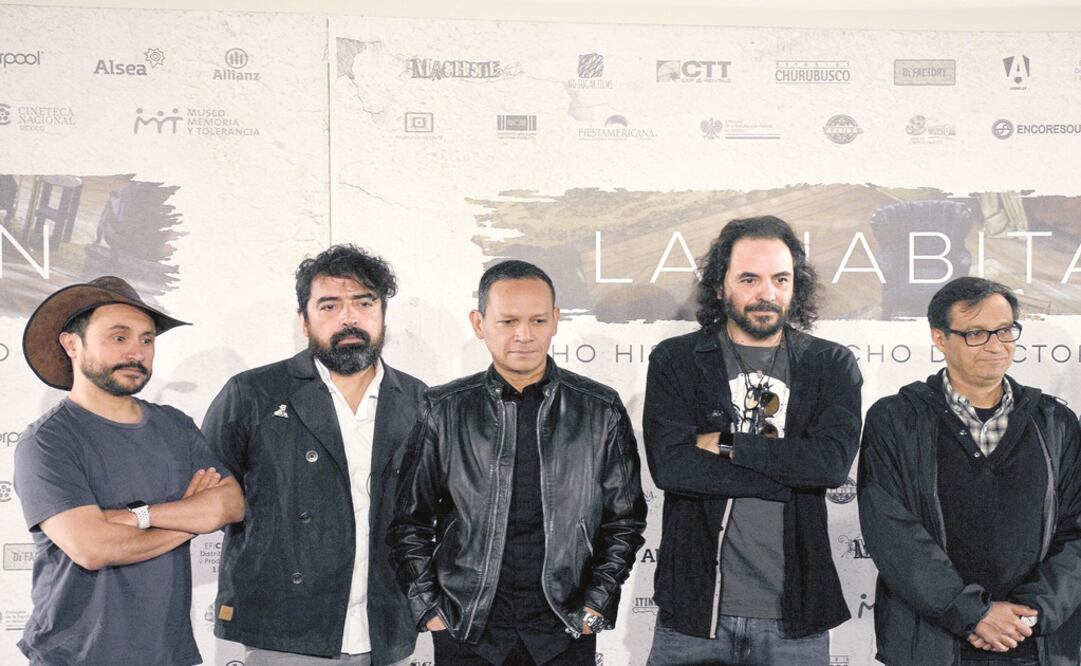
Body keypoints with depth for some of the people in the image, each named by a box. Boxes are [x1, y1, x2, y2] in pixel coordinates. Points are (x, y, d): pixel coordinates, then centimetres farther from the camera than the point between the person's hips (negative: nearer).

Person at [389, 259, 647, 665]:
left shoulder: (602, 412, 0)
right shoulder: (443, 412, -2)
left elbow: (624, 520, 5)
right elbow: (410, 522, 3)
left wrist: (596, 605, -2)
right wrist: (428, 609, -2)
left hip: (567, 633, 0)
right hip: (465, 633, 0)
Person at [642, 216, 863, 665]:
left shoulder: (832, 365, 5)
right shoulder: (674, 361, 1)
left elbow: (833, 462, -12)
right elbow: (670, 466, -13)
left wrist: (725, 444, -11)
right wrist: (788, 472, -12)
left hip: (794, 612, 1)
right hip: (695, 607, -1)